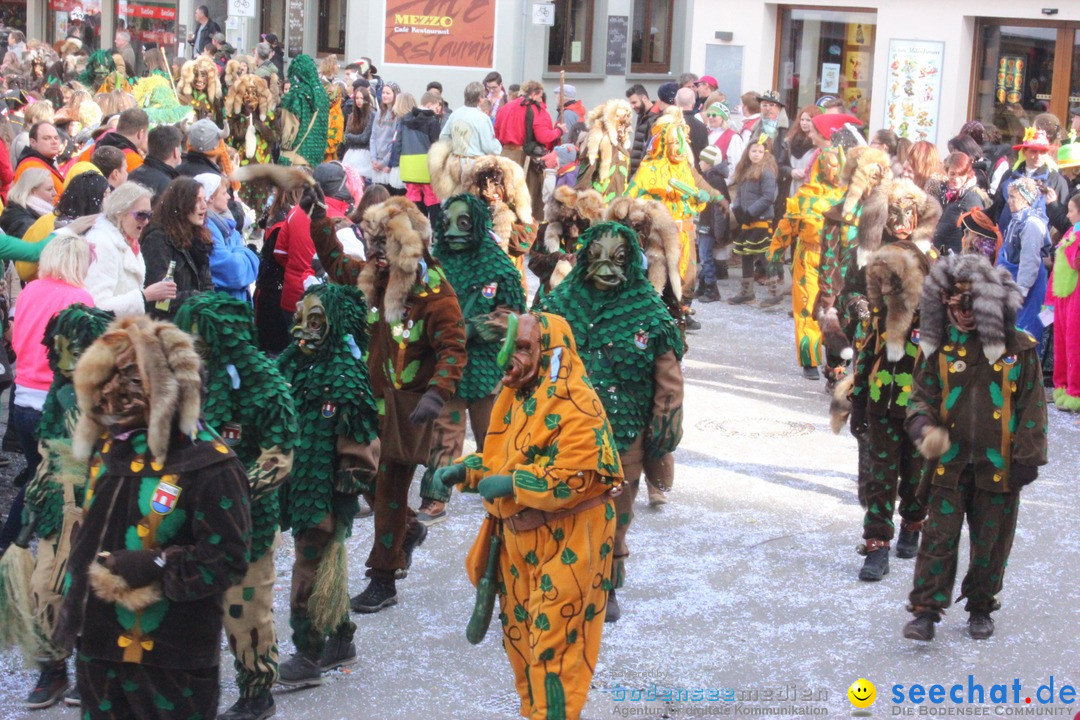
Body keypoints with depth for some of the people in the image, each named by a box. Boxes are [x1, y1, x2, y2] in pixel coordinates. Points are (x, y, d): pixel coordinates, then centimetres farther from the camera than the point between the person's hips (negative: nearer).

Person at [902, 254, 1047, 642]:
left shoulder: (1019, 349, -4)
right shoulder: (938, 348, 0)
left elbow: (1032, 407, 1)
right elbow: (920, 396, 5)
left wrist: (1028, 457, -2)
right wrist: (924, 428, -16)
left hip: (998, 465, 0)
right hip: (949, 462, 1)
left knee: (991, 539, 10)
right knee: (939, 536, -3)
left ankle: (981, 607, 26)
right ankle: (926, 611, 2)